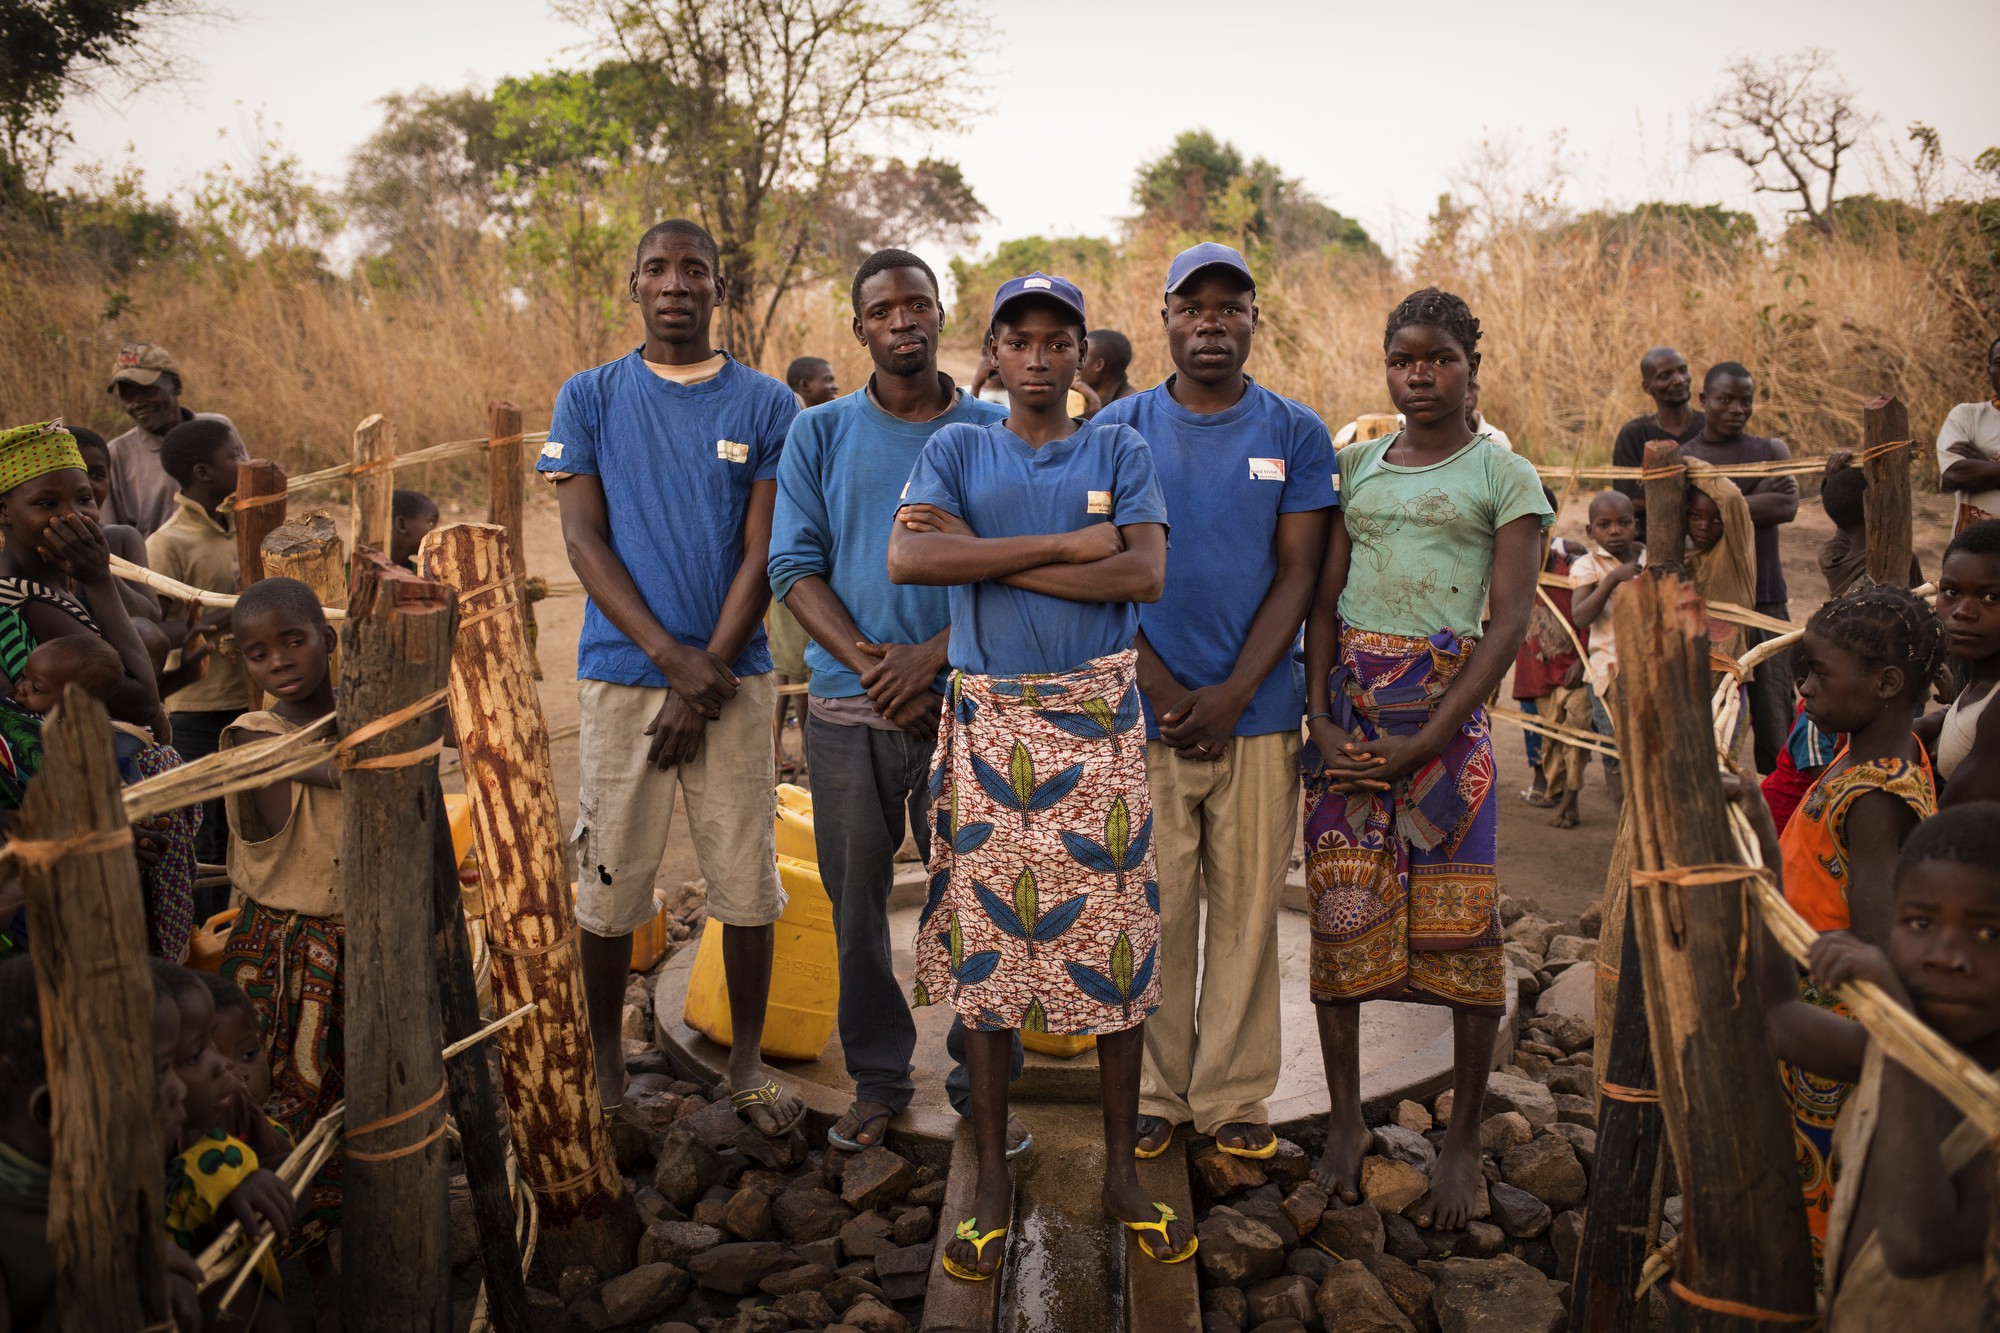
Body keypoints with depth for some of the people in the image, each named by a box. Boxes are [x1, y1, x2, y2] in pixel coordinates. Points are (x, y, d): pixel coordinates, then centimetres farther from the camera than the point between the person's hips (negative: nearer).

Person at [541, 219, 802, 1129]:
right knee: (611, 875, 6)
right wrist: (670, 655, -13)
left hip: (734, 676, 0)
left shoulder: (765, 406, 4)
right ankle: (604, 1060, 24)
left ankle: (747, 1063, 20)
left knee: (746, 880, 4)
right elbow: (583, 540, -1)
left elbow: (763, 555, -1)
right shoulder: (589, 398, 6)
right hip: (621, 672, 0)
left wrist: (708, 676, -9)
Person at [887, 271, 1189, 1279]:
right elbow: (905, 557, -12)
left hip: (1097, 715, 0)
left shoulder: (1119, 453, 9)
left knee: (1112, 933, 2)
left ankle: (1121, 1168, 17)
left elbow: (1147, 574, -8)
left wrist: (987, 555, -11)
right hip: (989, 718, 0)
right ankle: (992, 1178, 14)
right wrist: (1064, 546, -13)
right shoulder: (957, 451, 8)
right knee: (986, 937, 2)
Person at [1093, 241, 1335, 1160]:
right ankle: (1153, 1093, 17)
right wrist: (1161, 688, -8)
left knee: (1247, 912, 5)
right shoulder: (1117, 429, 5)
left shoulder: (1296, 434, 5)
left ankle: (1233, 1097, 18)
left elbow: (1298, 575, 1)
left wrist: (1229, 696, -9)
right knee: (1153, 911, 4)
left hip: (1257, 713, 0)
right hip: (1142, 708, 0)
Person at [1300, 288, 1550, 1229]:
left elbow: (1510, 623, -5)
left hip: (1446, 709, -3)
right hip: (1348, 705, 3)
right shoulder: (1357, 465, 13)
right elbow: (1324, 596, 10)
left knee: (1462, 925, -1)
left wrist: (1427, 740, -13)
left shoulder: (1503, 475, 2)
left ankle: (1464, 1135, 14)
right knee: (1339, 912, 4)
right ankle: (1345, 1120, 18)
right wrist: (1320, 716, -5)